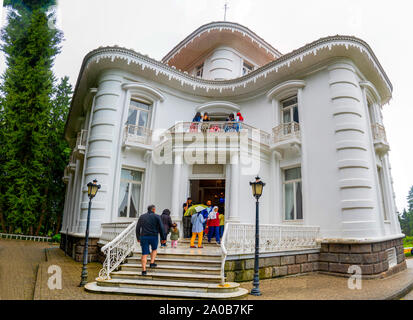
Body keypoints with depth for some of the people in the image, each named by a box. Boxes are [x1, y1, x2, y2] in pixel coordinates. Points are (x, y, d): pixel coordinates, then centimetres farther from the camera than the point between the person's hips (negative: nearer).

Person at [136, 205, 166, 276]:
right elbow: (161, 228, -5)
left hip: (144, 237, 2)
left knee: (144, 254, 5)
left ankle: (144, 270, -1)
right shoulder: (157, 217, -1)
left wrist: (138, 238, 21)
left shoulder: (142, 216, 9)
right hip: (154, 237, -2)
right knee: (154, 249, 26)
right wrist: (163, 238, 2)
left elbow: (137, 228, 12)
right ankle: (152, 263, 17)